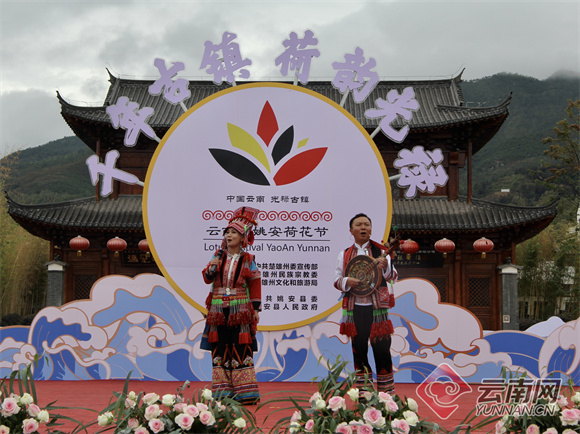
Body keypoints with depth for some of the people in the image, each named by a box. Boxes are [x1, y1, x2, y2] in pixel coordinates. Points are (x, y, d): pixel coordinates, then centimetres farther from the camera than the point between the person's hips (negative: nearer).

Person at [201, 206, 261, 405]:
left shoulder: (247, 260, 1)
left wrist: (256, 308, -1)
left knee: (241, 350, -3)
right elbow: (207, 278, 6)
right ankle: (222, 392, 9)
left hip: (240, 310, -3)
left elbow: (255, 284, 4)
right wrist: (211, 268, -15)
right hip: (218, 309, 3)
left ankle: (244, 393, 1)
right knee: (220, 349, 3)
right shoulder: (219, 256, 8)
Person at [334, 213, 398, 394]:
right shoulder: (344, 255, 10)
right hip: (354, 308, 2)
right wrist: (347, 281, -12)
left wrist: (385, 267, -24)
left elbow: (392, 277, -2)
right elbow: (336, 280, 11)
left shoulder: (380, 251, 5)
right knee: (359, 349, 6)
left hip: (377, 307, -2)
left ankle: (387, 393, 9)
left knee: (382, 349, -3)